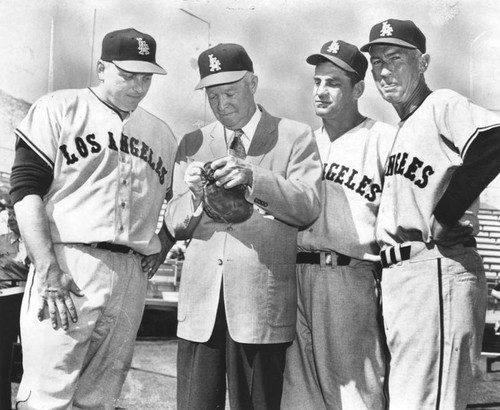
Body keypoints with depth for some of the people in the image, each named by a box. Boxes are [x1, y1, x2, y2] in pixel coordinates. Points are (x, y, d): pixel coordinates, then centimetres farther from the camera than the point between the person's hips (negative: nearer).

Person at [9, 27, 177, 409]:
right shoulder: (59, 109, 4)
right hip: (67, 266, -4)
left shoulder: (162, 134, 18)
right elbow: (26, 190, -4)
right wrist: (49, 271, -15)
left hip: (132, 275, 4)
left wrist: (163, 245, 8)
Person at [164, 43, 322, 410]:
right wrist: (194, 193, -11)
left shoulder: (294, 137, 7)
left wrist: (252, 178, -17)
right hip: (201, 298, 3)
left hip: (262, 301, -2)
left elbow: (308, 207, -4)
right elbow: (176, 225, 11)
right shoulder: (192, 144, 15)